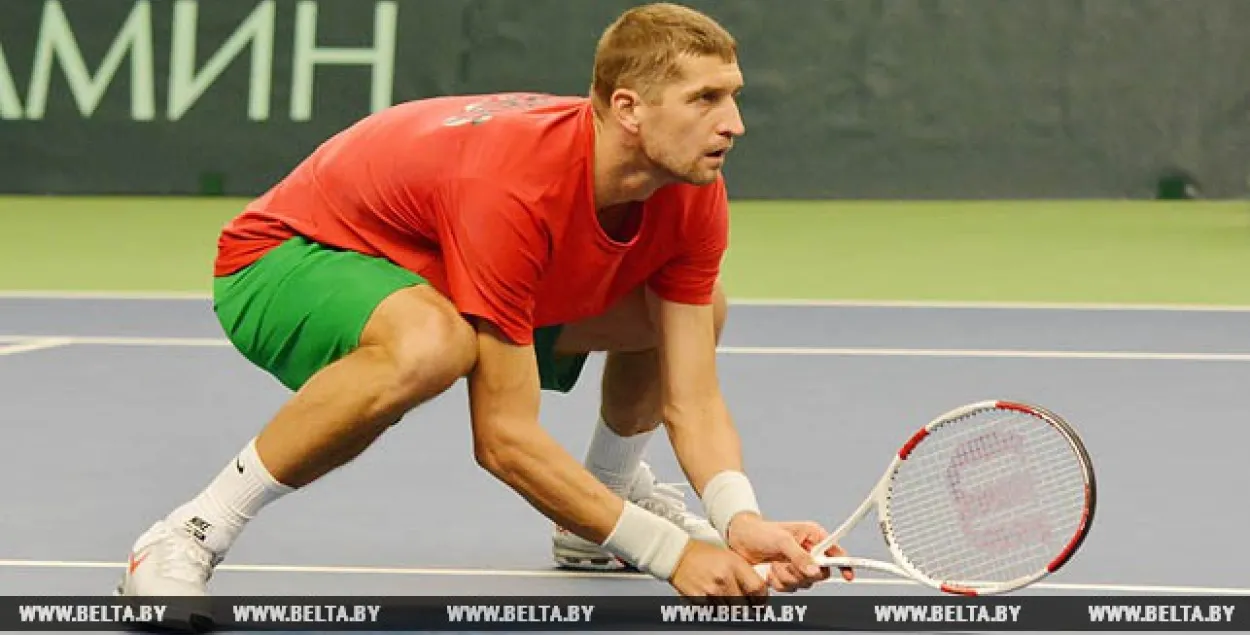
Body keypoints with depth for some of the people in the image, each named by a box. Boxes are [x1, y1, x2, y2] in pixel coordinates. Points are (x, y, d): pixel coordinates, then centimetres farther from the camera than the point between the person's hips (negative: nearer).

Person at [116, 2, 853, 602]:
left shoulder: (693, 195, -16)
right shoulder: (514, 187, -38)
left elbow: (692, 399, -12)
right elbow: (505, 438, -36)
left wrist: (741, 521, -32)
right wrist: (670, 553, -37)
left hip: (432, 277, 8)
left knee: (701, 311, 3)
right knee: (428, 345, -43)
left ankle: (613, 493, 26)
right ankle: (188, 538, -29)